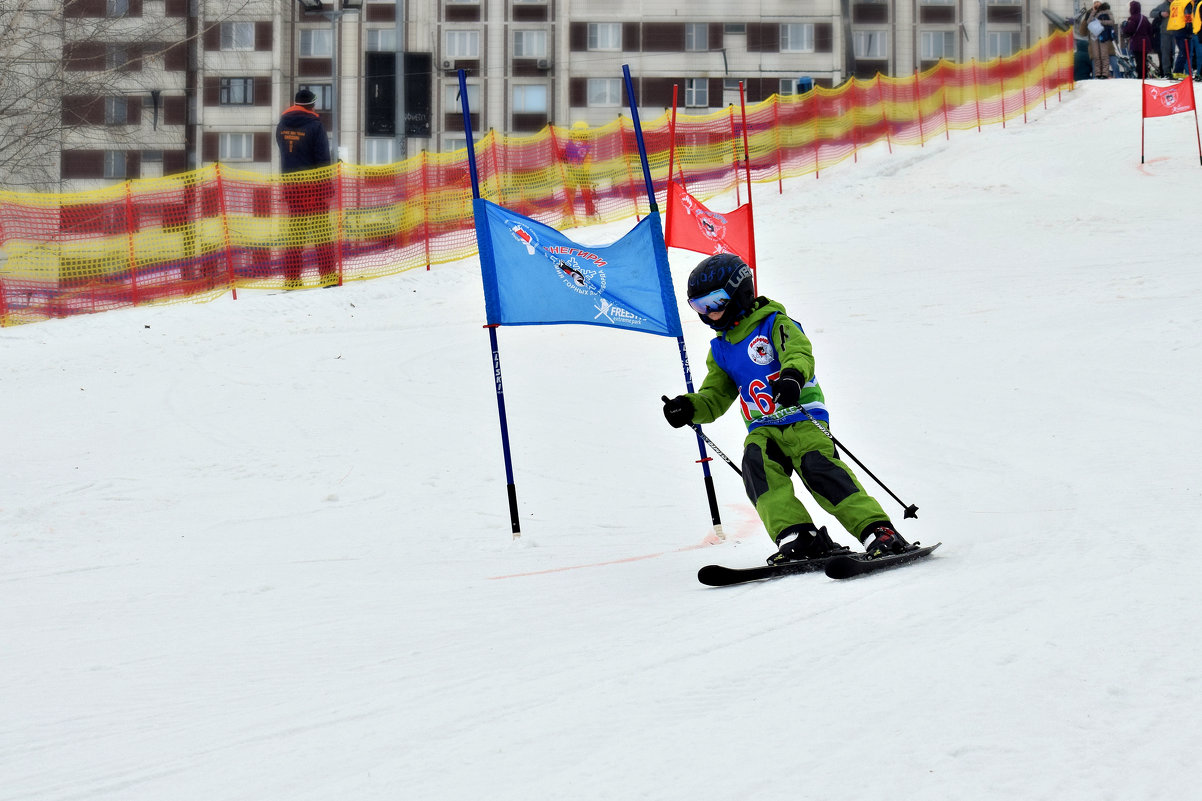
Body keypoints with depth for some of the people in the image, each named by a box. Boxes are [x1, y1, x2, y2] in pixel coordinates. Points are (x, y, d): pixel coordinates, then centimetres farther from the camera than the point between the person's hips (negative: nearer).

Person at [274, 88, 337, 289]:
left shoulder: (282, 125, 7)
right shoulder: (314, 125, -8)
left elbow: (282, 151, 13)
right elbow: (323, 158, -9)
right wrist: (327, 185, -5)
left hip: (290, 186, 4)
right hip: (313, 184, -4)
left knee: (294, 232, 7)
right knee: (322, 230, -1)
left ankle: (291, 277, 4)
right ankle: (327, 274, -4)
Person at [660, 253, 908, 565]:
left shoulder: (775, 324, 0)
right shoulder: (721, 351, 19)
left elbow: (799, 351, -19)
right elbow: (715, 397, 22)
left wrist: (792, 375, -43)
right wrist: (689, 408, 0)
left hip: (802, 417, -5)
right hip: (763, 430, 5)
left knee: (818, 468, -29)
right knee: (756, 463, -28)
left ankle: (878, 532, -29)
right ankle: (797, 537, -36)